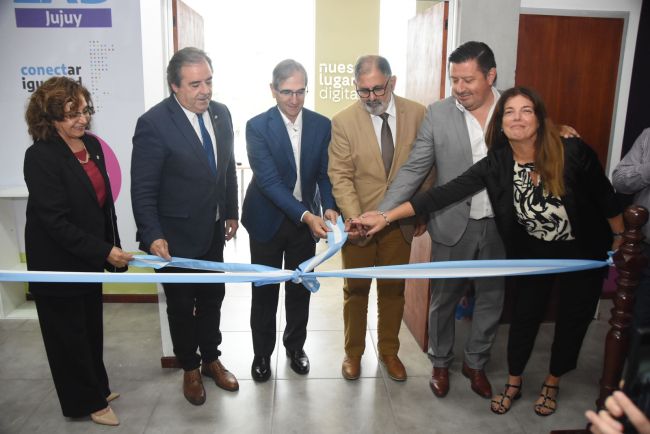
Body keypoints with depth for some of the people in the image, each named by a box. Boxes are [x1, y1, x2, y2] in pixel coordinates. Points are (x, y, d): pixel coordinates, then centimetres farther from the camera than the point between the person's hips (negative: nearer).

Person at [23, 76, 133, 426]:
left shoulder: (92, 145, 1)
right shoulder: (40, 156, -20)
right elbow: (55, 221, -23)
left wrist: (112, 248, 9)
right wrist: (104, 252, -24)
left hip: (90, 257, 7)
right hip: (57, 263, -7)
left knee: (92, 326, 21)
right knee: (69, 334, 12)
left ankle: (96, 387, 42)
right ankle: (87, 402, 30)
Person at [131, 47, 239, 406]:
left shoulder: (220, 113, -1)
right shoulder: (154, 123, -19)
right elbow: (143, 189, -18)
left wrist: (231, 212, 11)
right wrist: (153, 236, -24)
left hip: (213, 231, 6)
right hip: (176, 236, -5)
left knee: (212, 298, 19)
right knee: (181, 306, 13)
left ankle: (211, 359, 42)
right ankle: (190, 368, 36)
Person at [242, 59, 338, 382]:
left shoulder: (321, 125, -4)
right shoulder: (257, 127, -15)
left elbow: (325, 173, 0)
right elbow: (269, 181, -22)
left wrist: (329, 207, -19)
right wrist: (306, 216, -31)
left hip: (307, 219, 3)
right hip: (268, 220, -2)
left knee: (300, 288, 15)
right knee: (265, 291, 11)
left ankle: (295, 346, 36)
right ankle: (262, 353, 31)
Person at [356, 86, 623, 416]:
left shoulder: (572, 151, -25)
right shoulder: (495, 164, -20)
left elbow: (605, 196, -10)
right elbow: (445, 193, -25)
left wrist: (620, 240, 2)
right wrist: (387, 216, -31)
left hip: (583, 252, -1)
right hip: (534, 254, 1)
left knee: (572, 318, 13)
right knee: (524, 316, 10)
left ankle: (552, 384, 39)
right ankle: (513, 384, 34)